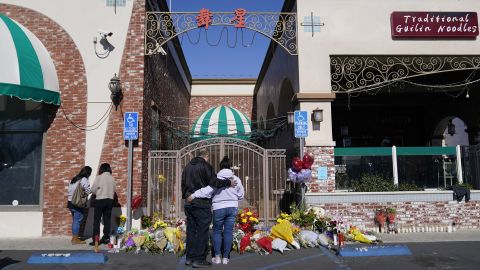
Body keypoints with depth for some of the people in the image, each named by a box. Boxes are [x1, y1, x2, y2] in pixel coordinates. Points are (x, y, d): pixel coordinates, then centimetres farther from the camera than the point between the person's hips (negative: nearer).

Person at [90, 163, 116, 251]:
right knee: (107, 220, 10)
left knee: (96, 220, 1)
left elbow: (93, 189, -4)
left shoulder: (99, 177, -7)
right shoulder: (112, 178, 4)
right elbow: (114, 191, 4)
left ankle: (96, 240, -3)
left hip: (100, 200, -4)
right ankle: (106, 238, 14)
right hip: (110, 200, 4)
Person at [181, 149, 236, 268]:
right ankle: (199, 259, 0)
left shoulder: (188, 166, 15)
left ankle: (189, 258, 18)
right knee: (202, 231, -2)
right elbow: (214, 182, -16)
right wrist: (228, 182, -5)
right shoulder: (206, 166, -8)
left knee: (191, 230, 12)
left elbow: (183, 184, 21)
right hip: (202, 204, -7)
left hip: (189, 203, 7)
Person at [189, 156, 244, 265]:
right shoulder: (236, 179, -1)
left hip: (219, 208, -2)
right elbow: (241, 195, 7)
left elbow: (207, 191, -22)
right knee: (228, 232, 7)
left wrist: (194, 195, -19)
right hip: (232, 208, 3)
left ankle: (217, 257, 13)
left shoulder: (216, 179, -12)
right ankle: (225, 257, 12)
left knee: (217, 231, 12)